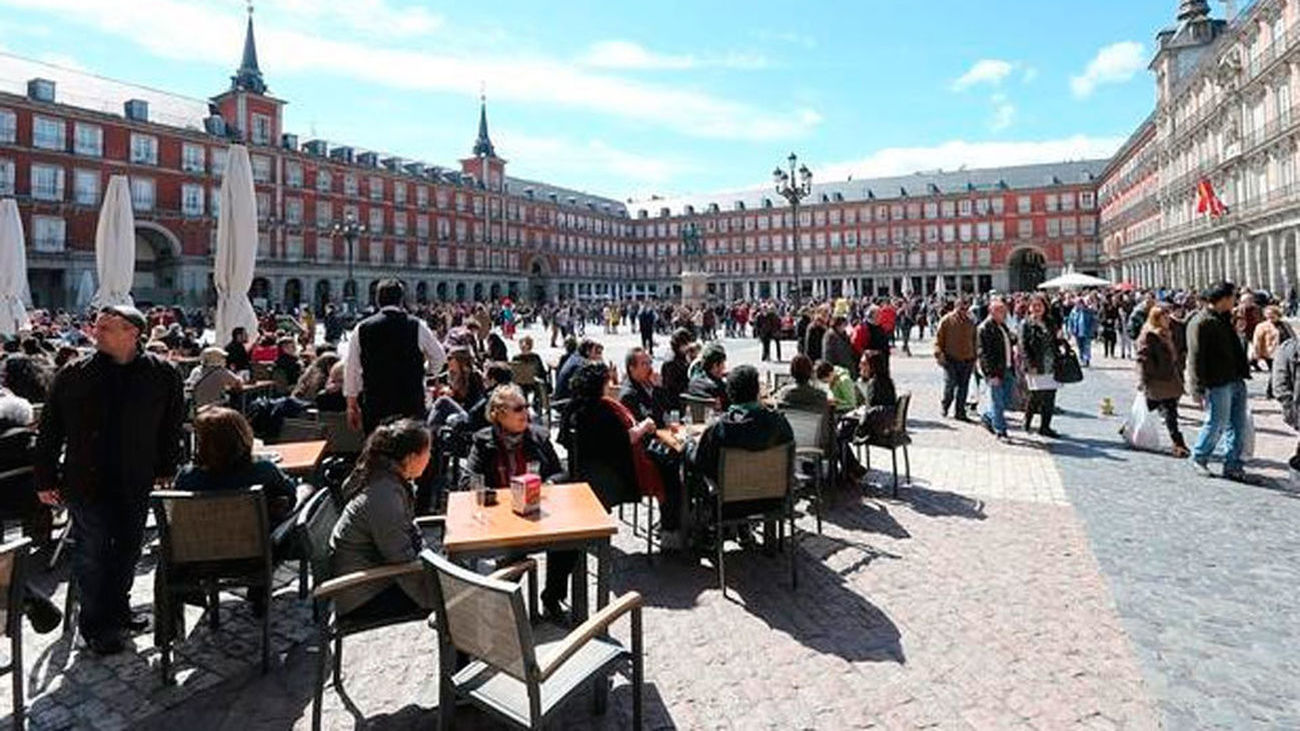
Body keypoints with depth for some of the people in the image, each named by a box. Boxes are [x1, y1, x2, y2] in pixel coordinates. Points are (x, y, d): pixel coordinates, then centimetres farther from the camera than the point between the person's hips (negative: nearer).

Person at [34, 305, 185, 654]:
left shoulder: (163, 374, -5)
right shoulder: (72, 375, -4)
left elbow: (171, 426, 4)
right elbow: (49, 431, 1)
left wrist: (166, 468, 5)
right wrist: (46, 479, 0)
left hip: (137, 481, 1)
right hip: (86, 481, -1)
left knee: (129, 547, 15)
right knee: (92, 552, 7)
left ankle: (118, 607, 36)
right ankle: (94, 622, 23)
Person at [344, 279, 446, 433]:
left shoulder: (361, 329, 2)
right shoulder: (417, 327, -3)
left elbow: (351, 368, 8)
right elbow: (439, 358, 11)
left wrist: (351, 403, 18)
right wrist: (428, 373, 33)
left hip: (374, 404, 2)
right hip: (411, 404, -1)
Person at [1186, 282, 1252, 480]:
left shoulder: (1226, 319, 16)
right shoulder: (1200, 323, -13)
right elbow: (1195, 358, -17)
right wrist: (1198, 388, -19)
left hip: (1236, 382, 9)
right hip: (1217, 384, -9)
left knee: (1239, 425, 10)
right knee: (1217, 423, -1)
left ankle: (1233, 465, 19)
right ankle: (1199, 458, 20)